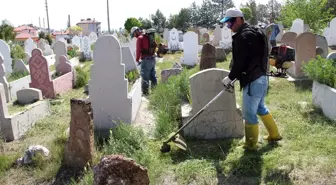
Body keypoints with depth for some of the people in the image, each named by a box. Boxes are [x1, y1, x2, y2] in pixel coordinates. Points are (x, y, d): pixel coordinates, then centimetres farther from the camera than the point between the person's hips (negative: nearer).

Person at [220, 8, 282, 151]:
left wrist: (230, 78, -6)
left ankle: (251, 145, 15)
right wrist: (234, 76, 16)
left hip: (252, 81, -11)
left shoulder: (243, 36, -17)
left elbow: (240, 62, -19)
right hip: (261, 77, 11)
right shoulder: (253, 32, 15)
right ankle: (274, 135, 38)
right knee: (260, 107, 24)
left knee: (249, 113, 1)